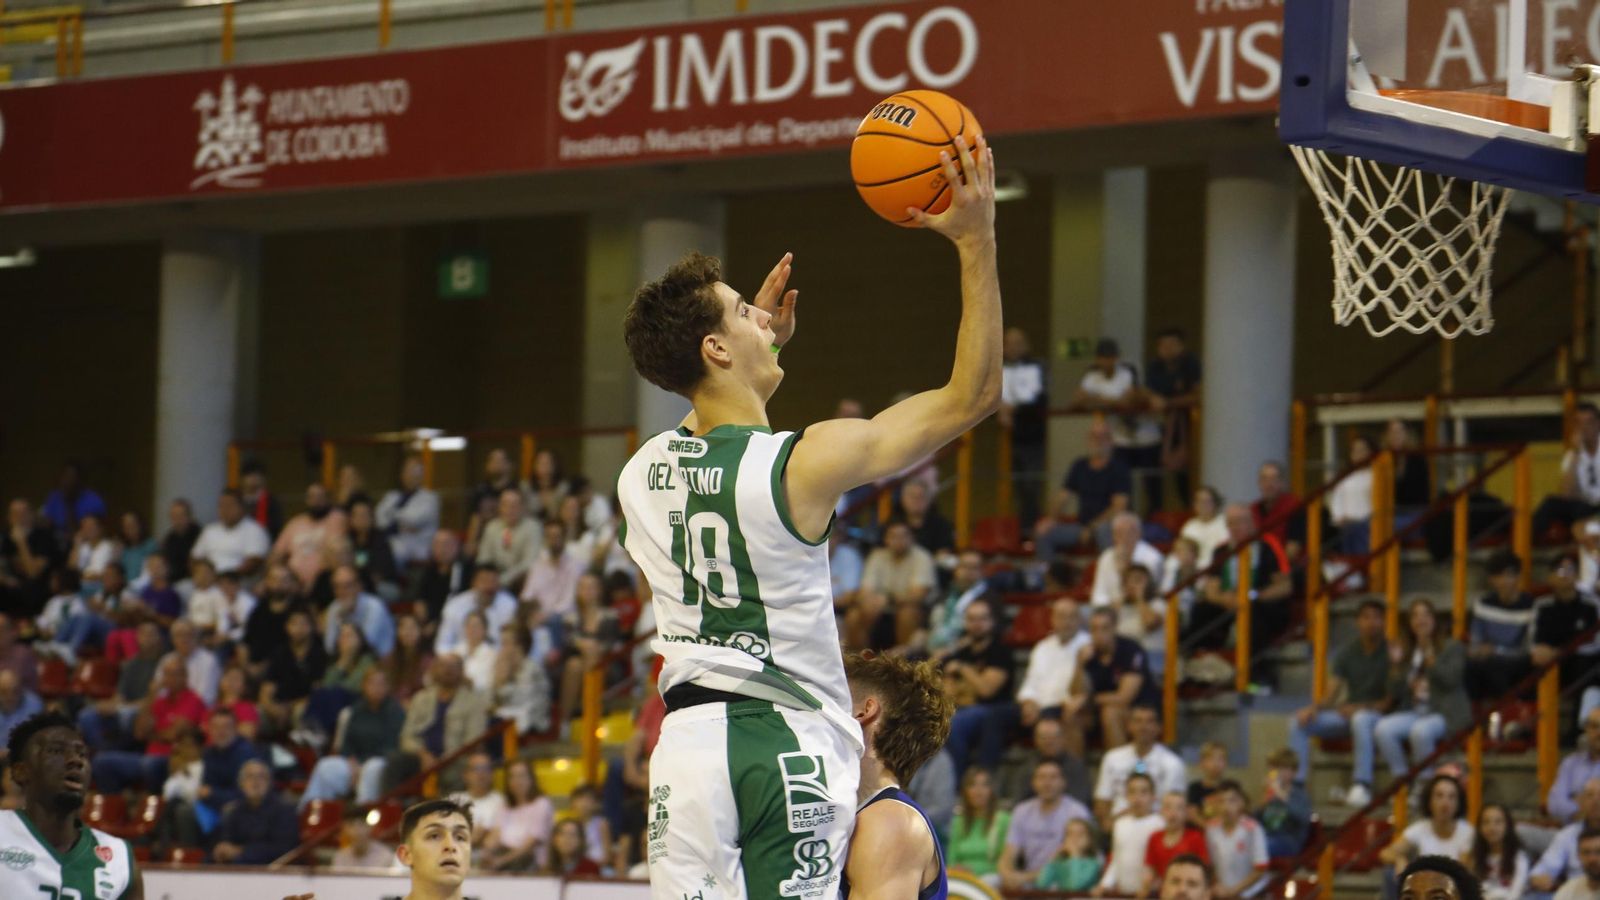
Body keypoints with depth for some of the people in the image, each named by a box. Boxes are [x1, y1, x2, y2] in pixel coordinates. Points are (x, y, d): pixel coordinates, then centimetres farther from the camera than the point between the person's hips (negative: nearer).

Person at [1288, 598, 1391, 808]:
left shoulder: (1390, 653, -5)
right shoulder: (1347, 653, 10)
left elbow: (1392, 699, -9)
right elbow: (1331, 693, 6)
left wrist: (1362, 708, -22)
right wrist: (1314, 708, -15)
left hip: (1378, 714, -5)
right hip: (1347, 713, 5)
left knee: (1361, 719, -42)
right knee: (1298, 722, -15)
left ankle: (1362, 785, -41)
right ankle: (1296, 783, -17)